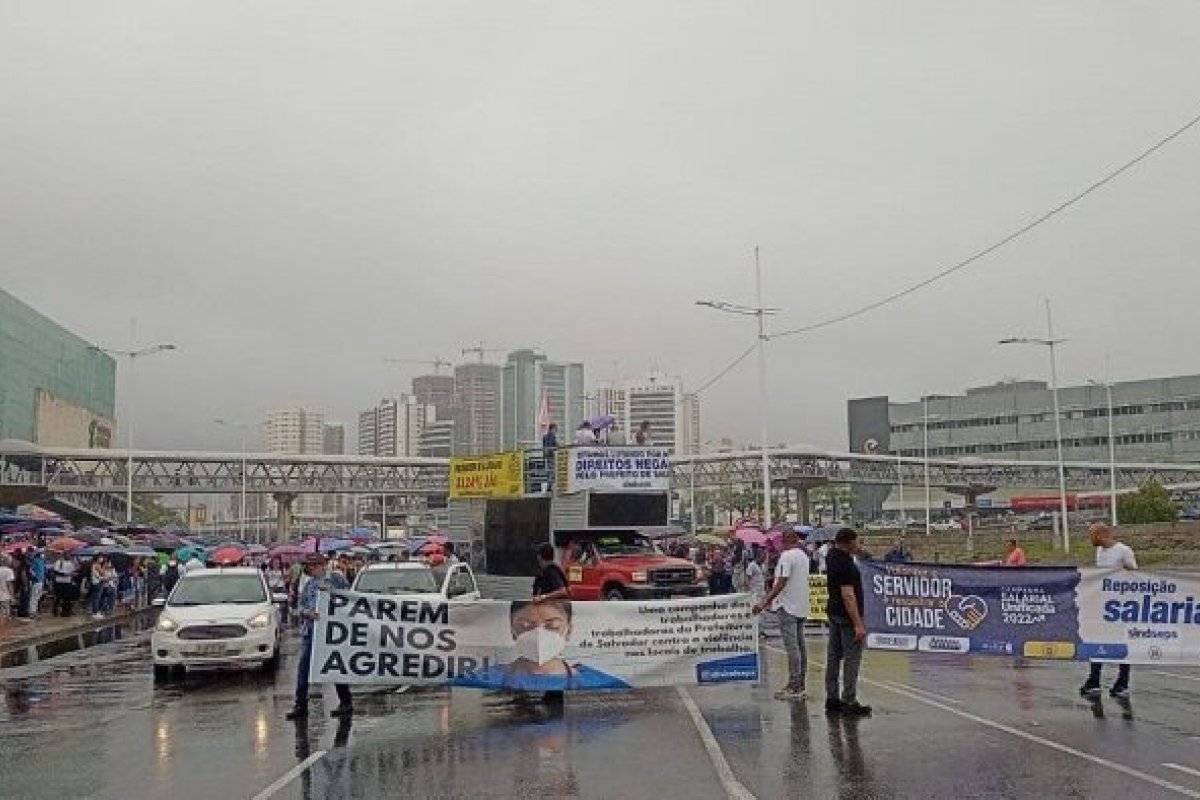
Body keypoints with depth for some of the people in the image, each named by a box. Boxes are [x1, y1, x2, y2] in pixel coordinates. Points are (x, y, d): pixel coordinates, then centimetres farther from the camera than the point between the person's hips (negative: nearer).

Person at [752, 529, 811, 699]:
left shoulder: (787, 556, -15)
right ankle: (801, 686, 17)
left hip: (788, 607, -9)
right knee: (800, 646, 12)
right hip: (801, 607, 9)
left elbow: (781, 583, -21)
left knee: (792, 647, -6)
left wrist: (764, 602, -22)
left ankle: (794, 687, -4)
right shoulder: (804, 555, 12)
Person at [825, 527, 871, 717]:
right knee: (852, 658, -5)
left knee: (834, 655, 11)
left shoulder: (832, 554, 5)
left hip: (833, 612, 10)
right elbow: (848, 596, -26)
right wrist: (858, 624, -27)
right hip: (847, 615, -10)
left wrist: (856, 550, 11)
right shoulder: (845, 564, -22)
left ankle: (832, 699, 17)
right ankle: (849, 702, -4)